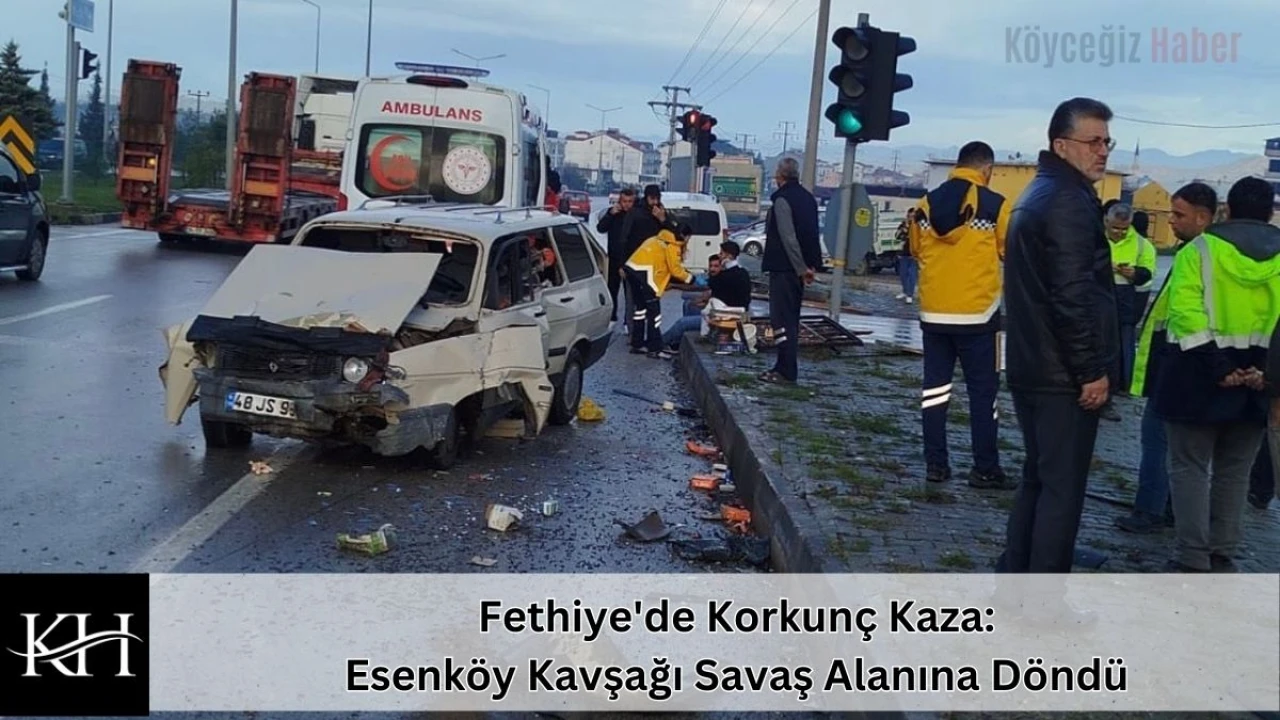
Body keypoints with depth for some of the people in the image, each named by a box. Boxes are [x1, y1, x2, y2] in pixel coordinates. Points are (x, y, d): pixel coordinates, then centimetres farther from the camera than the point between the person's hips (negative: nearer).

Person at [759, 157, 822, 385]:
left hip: (784, 267, -9)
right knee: (791, 317, 15)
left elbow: (788, 237, -21)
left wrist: (801, 267, -19)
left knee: (781, 317, -7)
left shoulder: (782, 199, -14)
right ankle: (786, 366, 21)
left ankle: (787, 371, -9)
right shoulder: (807, 198, 14)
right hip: (799, 267, 9)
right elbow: (812, 234, 16)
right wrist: (808, 265, 14)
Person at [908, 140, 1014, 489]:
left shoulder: (927, 203, 3)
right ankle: (986, 469, 7)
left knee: (935, 387, 10)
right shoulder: (995, 205, -8)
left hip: (933, 312, 4)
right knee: (983, 392, 4)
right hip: (977, 314, -4)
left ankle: (936, 464, 12)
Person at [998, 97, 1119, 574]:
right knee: (1062, 489, -3)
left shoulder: (1037, 194, 17)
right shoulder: (1069, 200, -16)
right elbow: (1074, 296, -23)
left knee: (1038, 479, 18)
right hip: (1063, 374, -10)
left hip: (1032, 367, 10)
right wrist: (1092, 370, -18)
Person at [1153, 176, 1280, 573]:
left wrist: (1216, 368, -15)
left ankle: (1193, 559, 2)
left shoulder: (1199, 250, -3)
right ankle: (1222, 556, 17)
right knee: (1234, 471, 14)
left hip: (1201, 375, -3)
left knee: (1190, 467, 5)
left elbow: (1186, 314, -15)